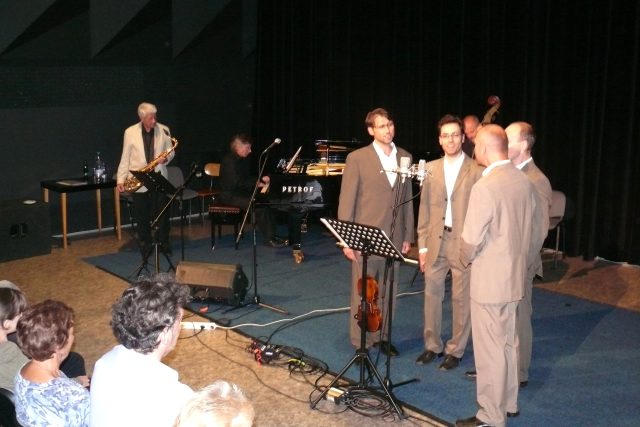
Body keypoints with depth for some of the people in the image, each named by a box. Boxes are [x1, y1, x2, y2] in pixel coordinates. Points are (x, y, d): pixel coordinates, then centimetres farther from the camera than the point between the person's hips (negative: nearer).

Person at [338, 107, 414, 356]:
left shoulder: (405, 157, 9)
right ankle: (361, 343, 14)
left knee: (389, 292, 11)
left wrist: (408, 235, 10)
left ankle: (383, 337, 26)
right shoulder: (357, 158, -5)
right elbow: (346, 201, -5)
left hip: (394, 237, 4)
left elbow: (407, 199, 12)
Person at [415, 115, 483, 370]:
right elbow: (424, 209, 9)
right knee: (431, 295, 11)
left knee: (461, 299, 6)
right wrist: (423, 245, 6)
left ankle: (455, 350, 21)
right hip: (436, 241, 4)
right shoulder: (431, 169, 6)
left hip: (464, 243, -4)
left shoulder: (477, 171, -6)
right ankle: (432, 346, 27)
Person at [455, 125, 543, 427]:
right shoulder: (524, 182, 3)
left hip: (489, 280, -8)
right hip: (515, 277, 8)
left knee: (490, 350, 3)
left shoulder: (485, 187, -22)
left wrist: (466, 258, 1)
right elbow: (535, 231, 11)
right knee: (507, 343, 20)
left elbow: (471, 239, -20)